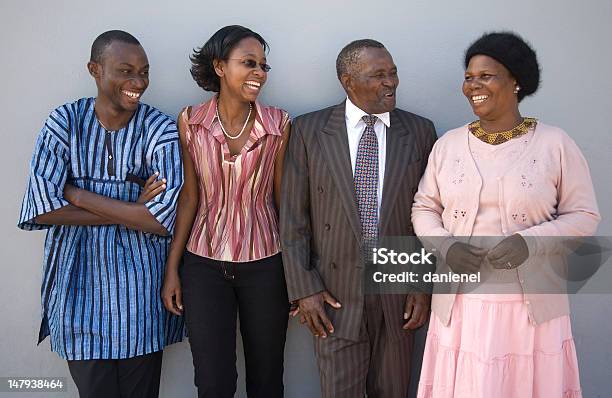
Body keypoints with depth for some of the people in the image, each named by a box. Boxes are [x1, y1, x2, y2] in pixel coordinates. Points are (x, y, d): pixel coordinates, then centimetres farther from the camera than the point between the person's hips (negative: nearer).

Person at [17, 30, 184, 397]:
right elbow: (42, 209, -13)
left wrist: (78, 194, -15)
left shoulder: (160, 129, -8)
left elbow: (163, 220, -18)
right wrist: (131, 210, -16)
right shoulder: (65, 122, -4)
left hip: (139, 288, -1)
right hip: (79, 284, 1)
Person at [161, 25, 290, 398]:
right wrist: (172, 268, 1)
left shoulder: (279, 124, -6)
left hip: (265, 265, 0)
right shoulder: (191, 121, -4)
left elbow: (282, 198, -1)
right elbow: (190, 196, 0)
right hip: (204, 266, 0)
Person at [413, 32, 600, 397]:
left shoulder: (555, 144, -3)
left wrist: (530, 241, -18)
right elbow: (424, 208, 10)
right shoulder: (448, 144, 4)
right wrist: (446, 245, -10)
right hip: (461, 302, 2)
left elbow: (584, 215, -1)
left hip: (531, 303, -2)